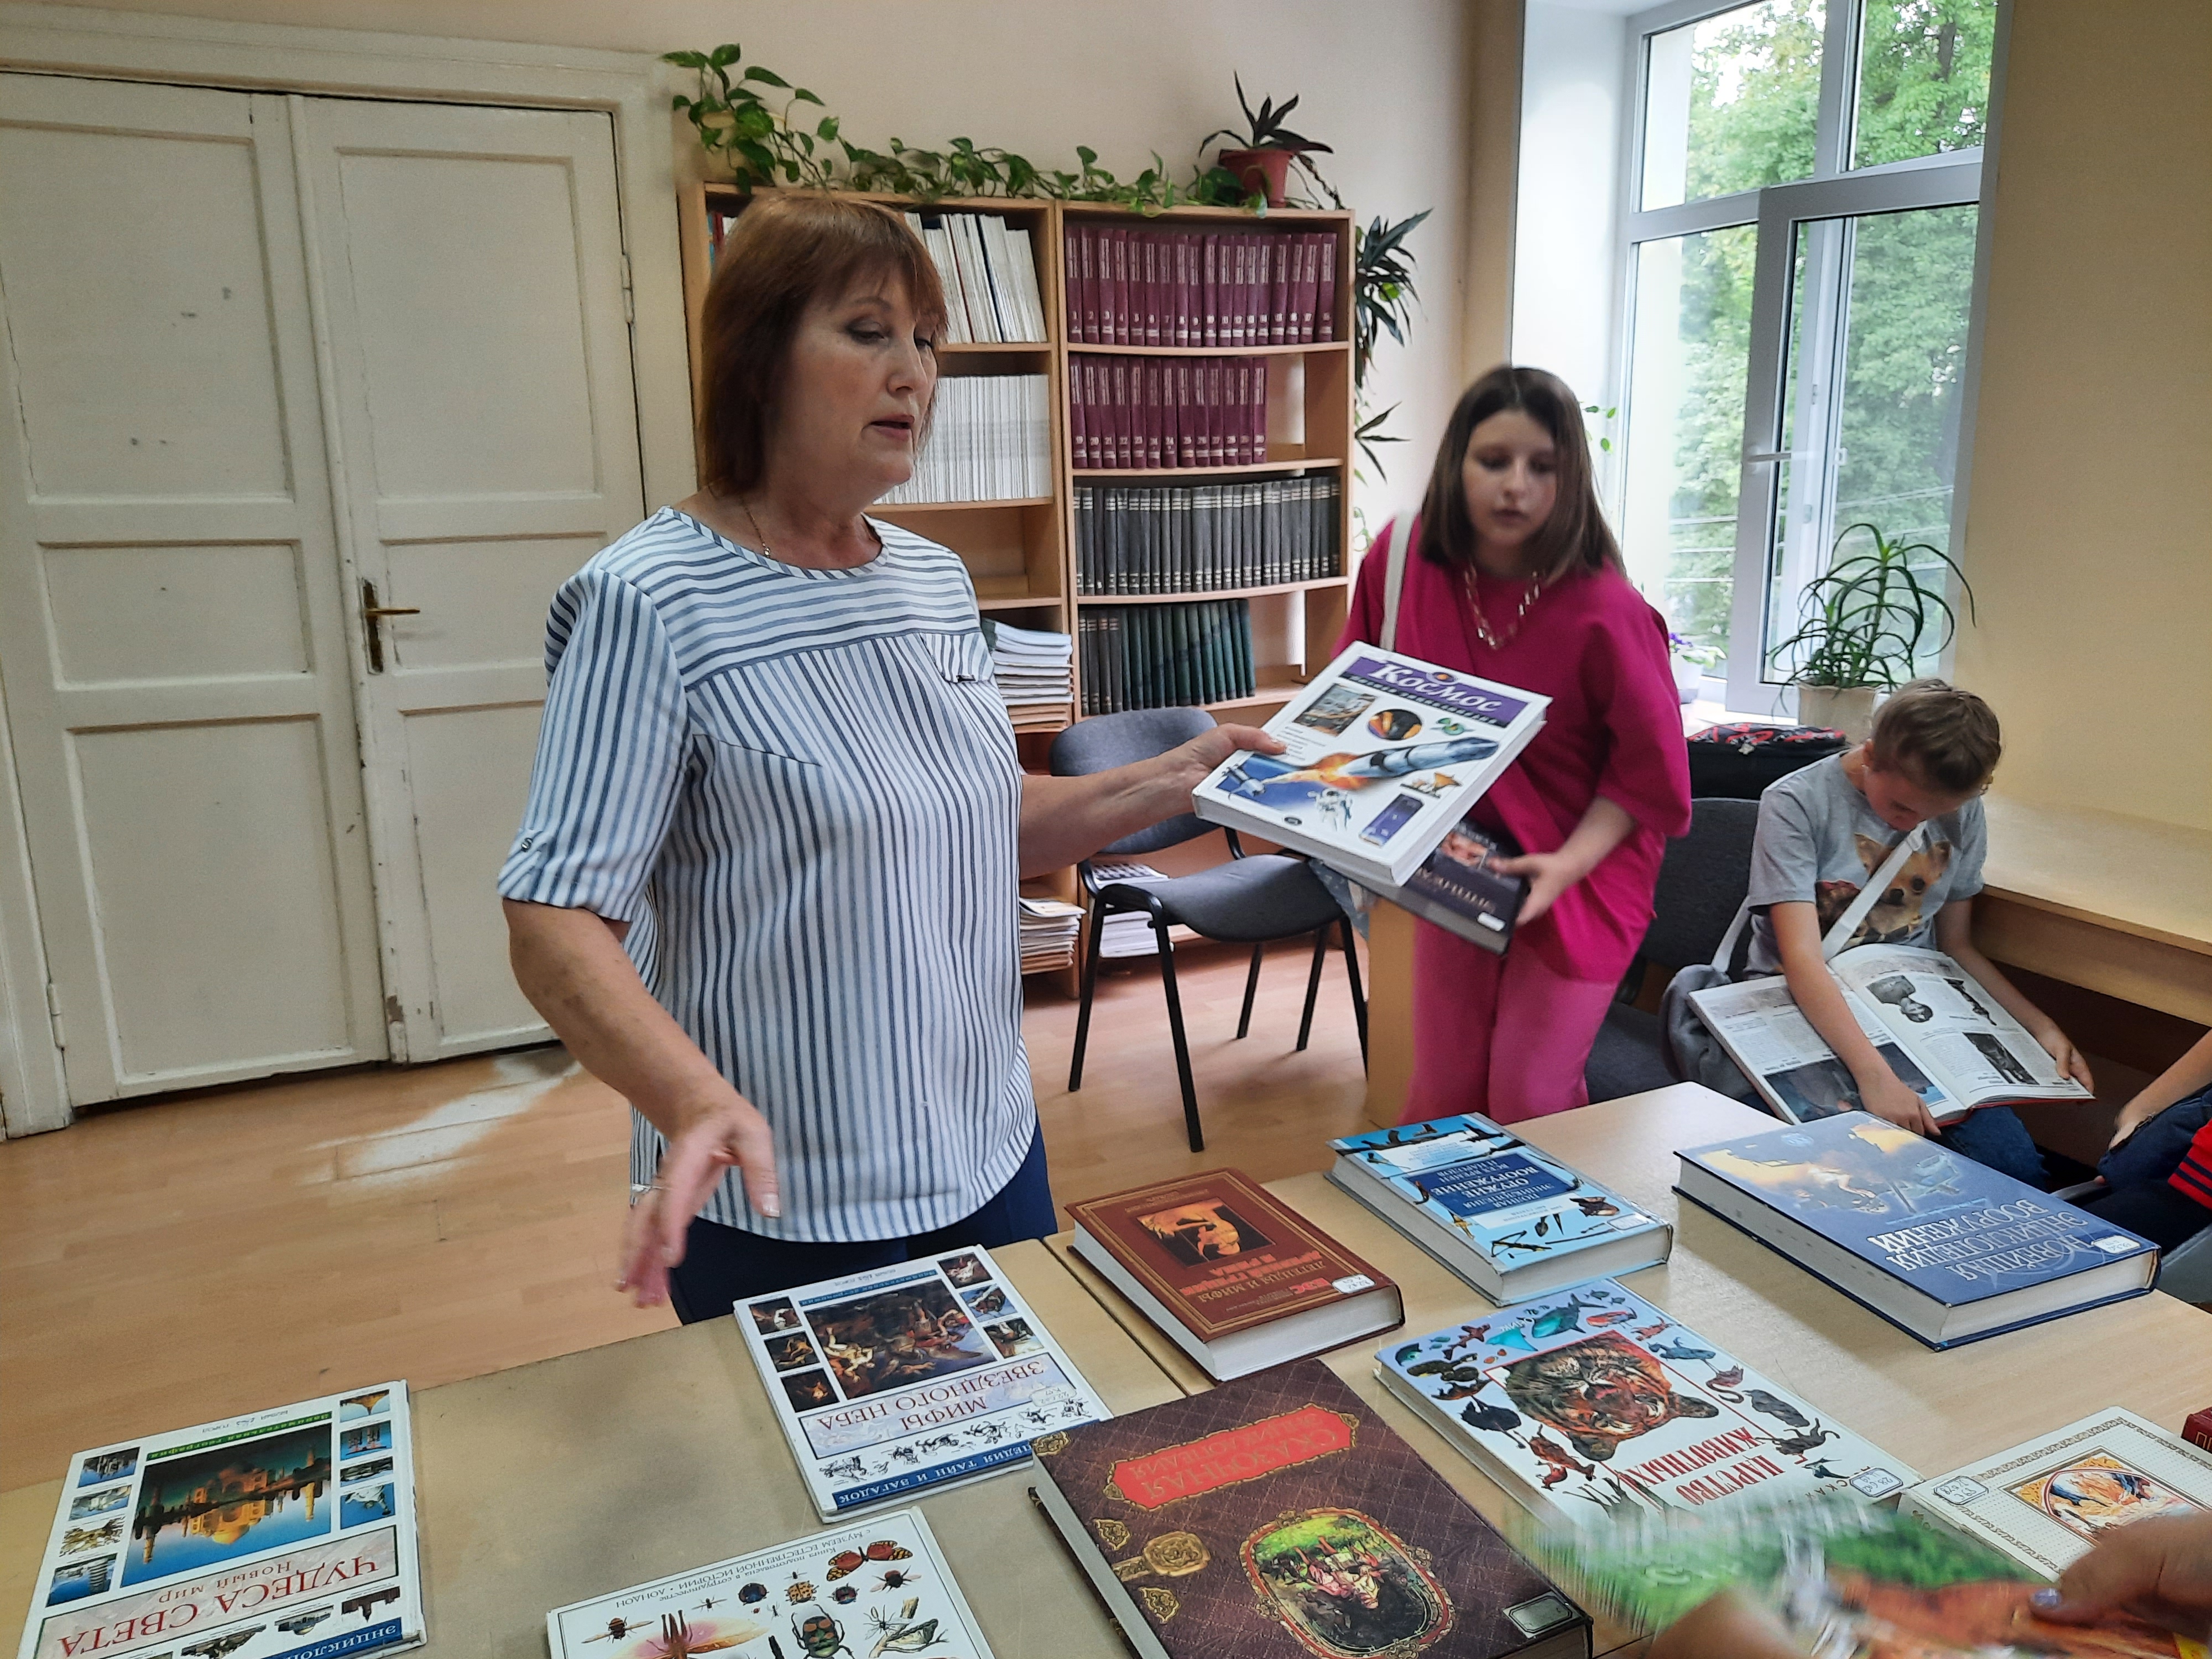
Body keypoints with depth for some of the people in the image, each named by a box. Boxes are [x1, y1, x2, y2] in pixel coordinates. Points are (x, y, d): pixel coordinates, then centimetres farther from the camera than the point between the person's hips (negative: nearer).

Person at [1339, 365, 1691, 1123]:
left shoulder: (1604, 611, -24)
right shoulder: (1404, 557, -12)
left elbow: (1648, 767, -13)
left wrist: (1569, 863, -23)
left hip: (1582, 875, -3)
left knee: (1529, 1102, -1)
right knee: (1442, 1091, 12)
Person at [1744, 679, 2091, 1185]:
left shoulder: (1961, 812, 4)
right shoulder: (1797, 803, -14)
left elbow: (1957, 947, 15)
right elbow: (1802, 958, -24)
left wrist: (2041, 1026, 2)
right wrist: (1874, 1073, -35)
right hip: (1808, 1016, -5)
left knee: (2018, 1170, -16)